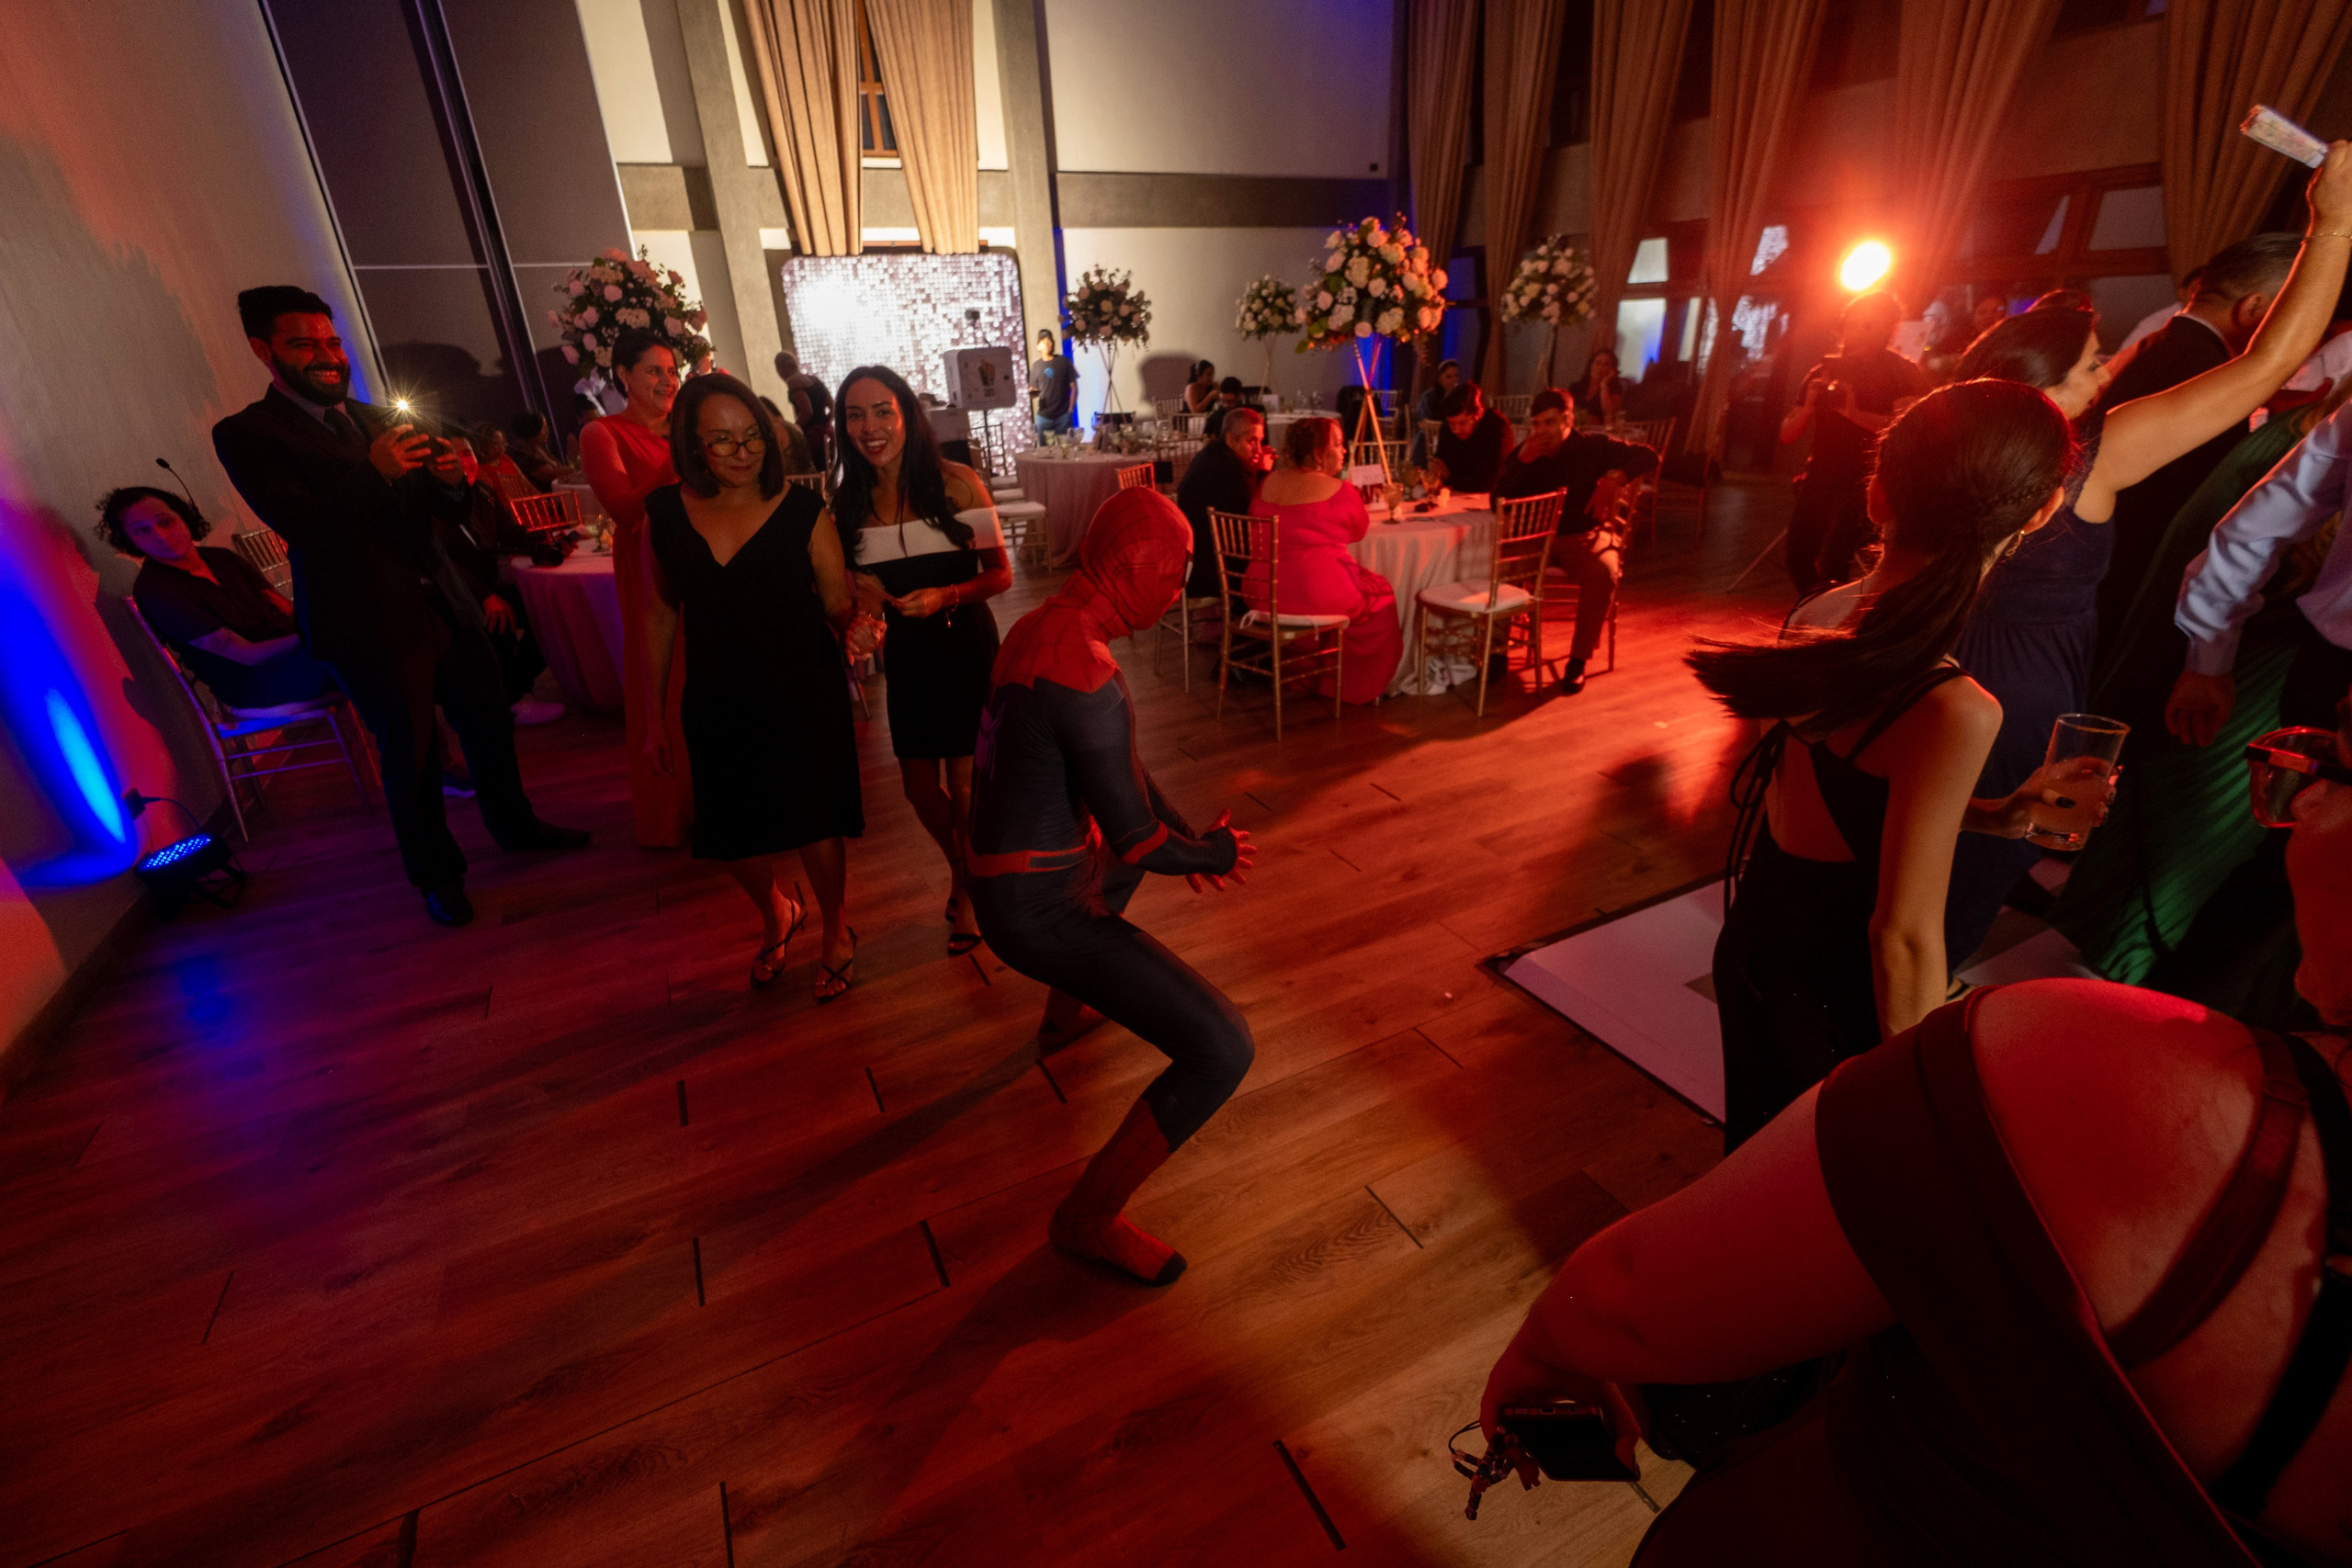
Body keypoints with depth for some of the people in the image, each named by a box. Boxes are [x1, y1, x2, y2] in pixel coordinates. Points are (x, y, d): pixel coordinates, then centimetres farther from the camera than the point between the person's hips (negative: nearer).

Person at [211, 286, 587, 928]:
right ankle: (437, 874, 25)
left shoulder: (373, 418, 12)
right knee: (410, 758, 6)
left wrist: (450, 480, -9)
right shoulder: (246, 434, -7)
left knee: (489, 724, 16)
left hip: (444, 606, 6)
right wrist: (374, 473, -25)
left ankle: (514, 825, 38)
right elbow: (302, 525, -17)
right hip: (373, 629, -6)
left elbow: (438, 507, 13)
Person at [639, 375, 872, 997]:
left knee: (815, 826, 5)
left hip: (805, 698, -3)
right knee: (733, 836, 12)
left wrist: (856, 624, -32)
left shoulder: (801, 509, -8)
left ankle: (836, 932, 35)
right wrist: (654, 717, 7)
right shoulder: (664, 513, -1)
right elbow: (659, 617, 5)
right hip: (718, 705, 3)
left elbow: (839, 601, -6)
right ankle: (776, 915, 47)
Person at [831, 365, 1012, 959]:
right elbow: (853, 592, 13)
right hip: (905, 654, 4)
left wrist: (946, 596, -24)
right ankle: (963, 868, 41)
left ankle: (972, 891, 28)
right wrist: (861, 599, -9)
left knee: (964, 785, 0)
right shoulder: (847, 504, 2)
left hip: (966, 645, -4)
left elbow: (999, 574, -8)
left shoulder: (957, 483, -10)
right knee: (919, 785, 11)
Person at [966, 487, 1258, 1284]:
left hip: (1009, 872, 10)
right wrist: (1214, 853, -2)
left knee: (1127, 860, 42)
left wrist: (1185, 831, 13)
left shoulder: (1043, 624, 4)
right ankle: (1088, 1218, 8)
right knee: (1224, 1051, -12)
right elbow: (1136, 838, -22)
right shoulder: (1087, 680, -29)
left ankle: (1064, 1016, 59)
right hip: (1044, 911, -10)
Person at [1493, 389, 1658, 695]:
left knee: (1603, 574, -35)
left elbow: (1649, 457, -7)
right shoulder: (1524, 453, 7)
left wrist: (1615, 477, -25)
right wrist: (1522, 462, -17)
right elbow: (1499, 502, -4)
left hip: (1584, 535, -2)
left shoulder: (1593, 448, -1)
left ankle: (1578, 661, -23)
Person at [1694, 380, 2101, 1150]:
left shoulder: (1817, 617, -7)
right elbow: (1904, 933, -23)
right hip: (1830, 997, -6)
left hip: (1758, 935, 6)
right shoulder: (1956, 711, -28)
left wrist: (1992, 815, 5)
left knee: (1760, 1143, 28)